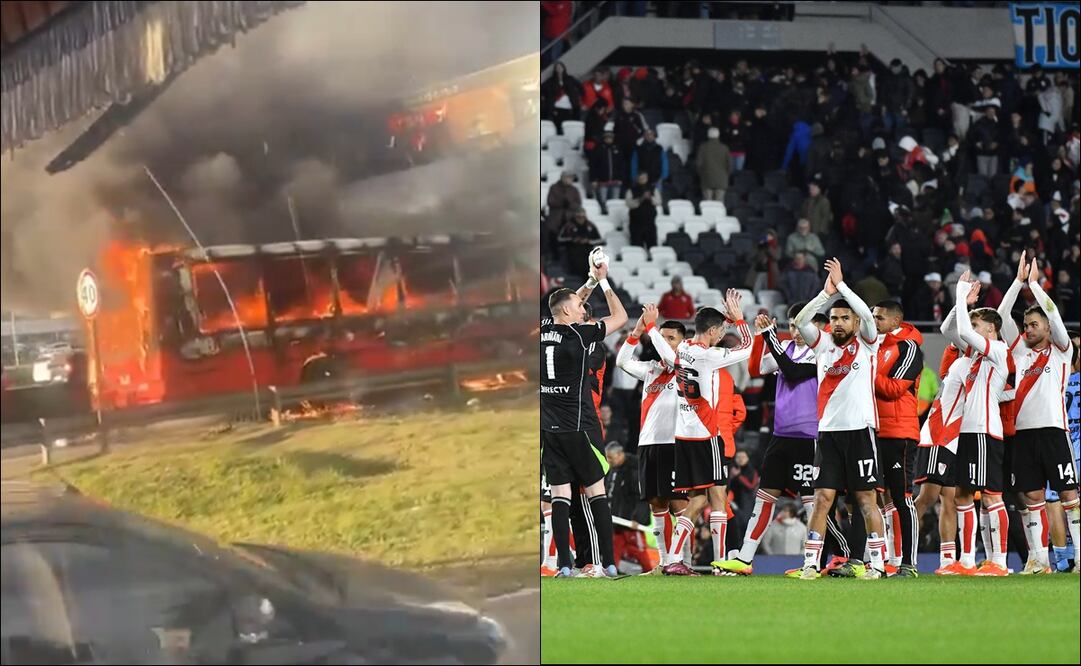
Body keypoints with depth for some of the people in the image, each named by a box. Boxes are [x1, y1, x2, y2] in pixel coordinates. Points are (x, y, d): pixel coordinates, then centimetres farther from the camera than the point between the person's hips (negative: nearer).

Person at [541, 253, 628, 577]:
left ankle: (564, 564, -4)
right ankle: (607, 562, -3)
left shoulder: (543, 333, 7)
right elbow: (620, 317, 2)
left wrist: (591, 282, 26)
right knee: (597, 491, 1)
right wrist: (603, 282, 9)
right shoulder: (577, 335, -9)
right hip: (577, 426, -5)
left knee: (560, 494, 2)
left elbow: (569, 306, 28)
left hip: (549, 427, 5)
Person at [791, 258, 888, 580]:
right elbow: (799, 321, 0)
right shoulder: (823, 345, 12)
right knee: (822, 498, -2)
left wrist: (841, 285, -11)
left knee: (866, 498, 0)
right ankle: (810, 562, -2)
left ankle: (878, 563, 3)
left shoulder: (866, 344, 5)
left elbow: (867, 315, -12)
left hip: (860, 429, -3)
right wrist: (826, 293, -8)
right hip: (828, 431, 3)